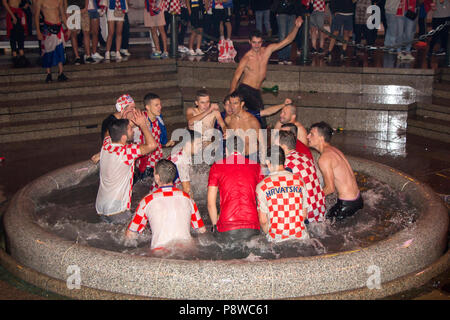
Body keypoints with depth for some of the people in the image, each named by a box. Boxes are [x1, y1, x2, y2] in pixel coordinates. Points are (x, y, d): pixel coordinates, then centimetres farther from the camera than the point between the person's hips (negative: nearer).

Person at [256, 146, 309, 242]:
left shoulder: (262, 186, -4)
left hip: (277, 240, -3)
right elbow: (304, 215, 9)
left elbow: (263, 220, -2)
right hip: (301, 237, 3)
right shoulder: (299, 180, 4)